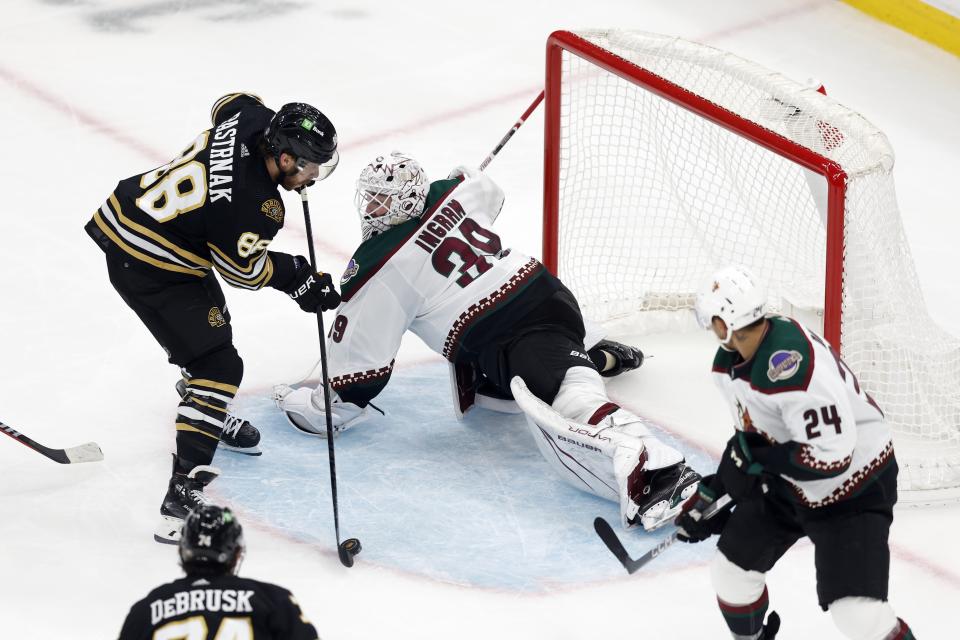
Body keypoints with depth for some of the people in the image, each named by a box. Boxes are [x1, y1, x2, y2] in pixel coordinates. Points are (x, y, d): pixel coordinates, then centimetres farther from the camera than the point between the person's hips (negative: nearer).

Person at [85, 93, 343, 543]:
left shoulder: (250, 118, -8)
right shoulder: (253, 207, -29)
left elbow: (233, 100, 18)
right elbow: (243, 271, -14)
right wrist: (298, 278, -1)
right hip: (149, 269, -10)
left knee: (211, 326, 31)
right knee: (217, 366, -11)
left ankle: (211, 415, 58)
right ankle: (182, 497, -18)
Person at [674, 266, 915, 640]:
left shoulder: (791, 366, -35)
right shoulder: (731, 359, -4)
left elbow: (831, 456, -34)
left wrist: (754, 455, -26)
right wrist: (714, 489, 8)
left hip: (853, 486, -9)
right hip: (786, 482, 9)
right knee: (732, 568, 10)